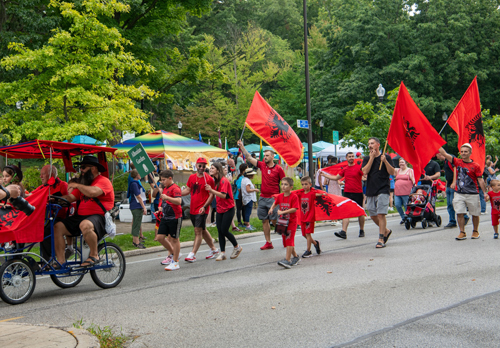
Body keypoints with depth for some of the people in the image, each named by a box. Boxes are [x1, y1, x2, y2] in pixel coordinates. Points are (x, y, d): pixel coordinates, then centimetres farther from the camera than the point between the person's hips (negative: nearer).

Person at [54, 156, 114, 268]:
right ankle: (61, 260, -6)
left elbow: (92, 192, -25)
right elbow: (71, 198, 16)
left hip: (99, 217, -8)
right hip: (80, 216, 8)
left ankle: (94, 255, -20)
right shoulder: (83, 184, 24)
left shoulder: (103, 181, -4)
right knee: (57, 227, -9)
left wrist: (76, 185, -11)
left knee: (85, 225, -40)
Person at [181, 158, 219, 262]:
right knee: (203, 230, 16)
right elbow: (187, 190, 16)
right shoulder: (192, 177, 9)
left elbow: (211, 195, -9)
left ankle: (192, 254, -10)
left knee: (198, 231, -9)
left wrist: (204, 207, -18)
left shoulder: (209, 179, -8)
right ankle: (214, 249, 30)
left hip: (202, 210, -7)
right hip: (192, 209, 7)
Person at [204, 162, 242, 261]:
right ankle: (222, 253, 8)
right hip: (220, 209, 8)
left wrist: (211, 190, -31)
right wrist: (209, 190, 0)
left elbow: (223, 195, -26)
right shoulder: (215, 181, 11)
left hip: (228, 209, -8)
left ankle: (237, 247, 15)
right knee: (220, 231, 3)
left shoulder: (224, 181, -16)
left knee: (224, 230, -8)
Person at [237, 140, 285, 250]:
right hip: (262, 198, 5)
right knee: (264, 220, 6)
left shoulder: (278, 169, -5)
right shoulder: (262, 165, 7)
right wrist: (242, 147, 2)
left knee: (275, 221, -6)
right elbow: (249, 158, 8)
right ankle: (268, 243, 13)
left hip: (273, 198, -5)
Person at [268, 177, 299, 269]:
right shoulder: (279, 196, 5)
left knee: (289, 240, -12)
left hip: (291, 221, -7)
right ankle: (295, 256, 28)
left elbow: (294, 209, -21)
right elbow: (275, 203, 24)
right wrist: (272, 208, 4)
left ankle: (287, 260, -14)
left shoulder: (294, 197, -14)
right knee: (286, 240, 13)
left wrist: (282, 212, -24)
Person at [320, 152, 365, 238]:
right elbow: (336, 177, 20)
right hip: (347, 193, 3)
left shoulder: (359, 167, -4)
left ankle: (362, 230, 25)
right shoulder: (344, 169, 10)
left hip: (358, 193, -3)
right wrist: (324, 174, 20)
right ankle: (343, 232, -14)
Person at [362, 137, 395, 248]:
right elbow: (365, 171, -5)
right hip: (370, 191, 5)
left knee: (381, 214, -11)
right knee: (373, 215, 9)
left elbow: (392, 172, -4)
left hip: (383, 190, -5)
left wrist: (385, 161, -17)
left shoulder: (386, 157, 3)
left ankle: (381, 239, -8)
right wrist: (372, 157, -6)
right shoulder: (367, 159, 12)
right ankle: (386, 231, 30)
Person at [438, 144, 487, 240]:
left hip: (472, 194, -2)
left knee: (475, 214, 8)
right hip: (459, 193, 2)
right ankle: (462, 233, 4)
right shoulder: (457, 162, 3)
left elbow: (480, 180, -4)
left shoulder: (476, 166, -3)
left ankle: (475, 231, 27)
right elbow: (444, 154, -2)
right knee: (459, 213, -5)